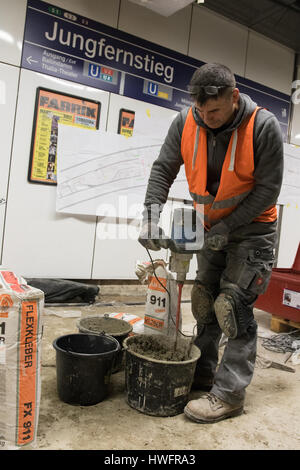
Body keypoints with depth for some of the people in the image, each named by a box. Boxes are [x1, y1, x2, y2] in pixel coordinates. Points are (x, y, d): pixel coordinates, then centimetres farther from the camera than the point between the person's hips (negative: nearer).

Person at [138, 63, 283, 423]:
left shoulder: (263, 126, -22)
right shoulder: (185, 123, -11)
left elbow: (267, 189, -18)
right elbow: (163, 170, -7)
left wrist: (227, 228, -21)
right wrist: (151, 215, -21)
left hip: (251, 227, -5)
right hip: (212, 226, 5)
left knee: (234, 305, -10)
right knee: (204, 301, 10)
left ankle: (229, 393, 2)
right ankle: (202, 374, 27)